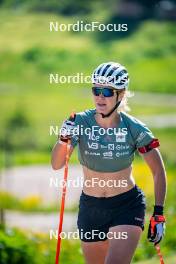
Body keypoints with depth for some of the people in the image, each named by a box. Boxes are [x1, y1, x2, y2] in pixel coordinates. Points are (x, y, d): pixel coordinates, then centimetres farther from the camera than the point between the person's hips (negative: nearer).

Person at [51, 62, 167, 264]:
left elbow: (158, 171, -3)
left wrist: (158, 214, -9)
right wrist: (64, 139, -37)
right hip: (90, 208, 3)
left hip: (127, 207, -3)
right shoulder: (81, 122, -10)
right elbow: (56, 164, -18)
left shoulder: (134, 128, -12)